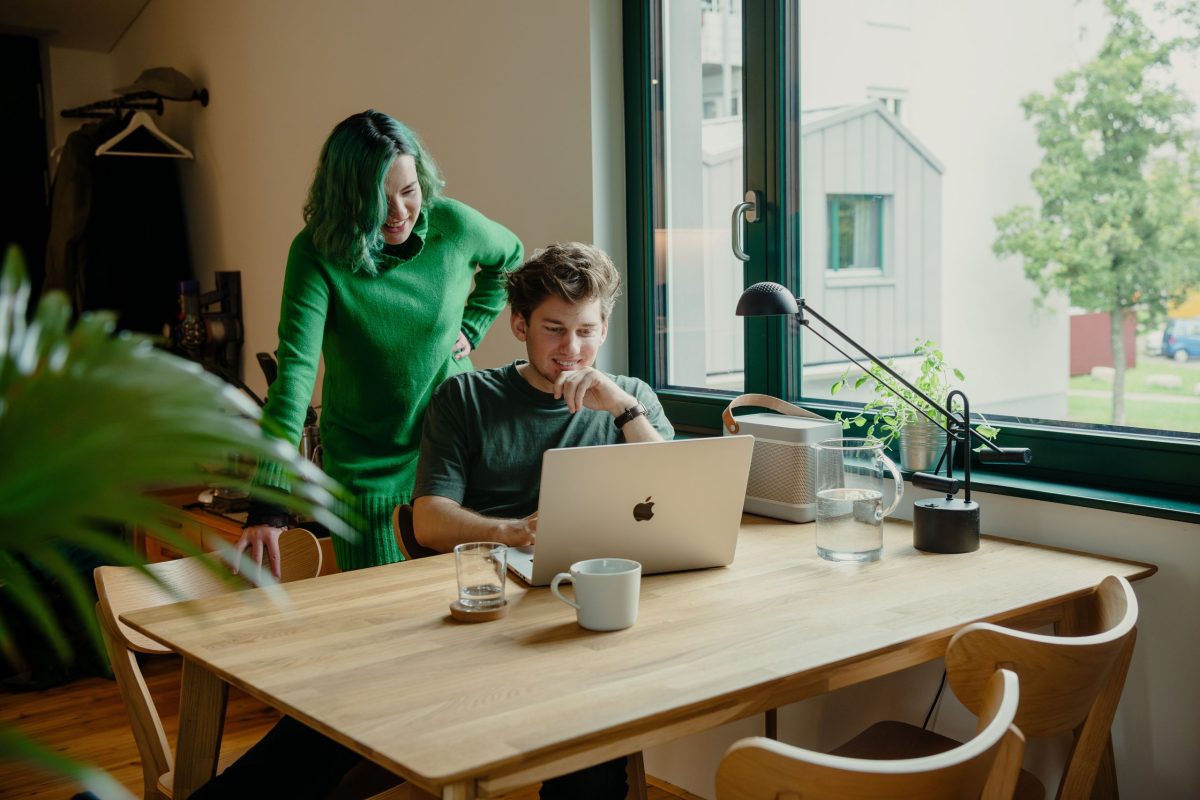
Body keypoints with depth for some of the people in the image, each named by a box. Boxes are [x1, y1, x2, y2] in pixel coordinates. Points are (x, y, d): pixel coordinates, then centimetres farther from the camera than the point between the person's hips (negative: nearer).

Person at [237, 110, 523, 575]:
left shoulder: (453, 225, -10)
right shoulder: (318, 253, -18)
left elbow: (510, 258, 15)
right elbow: (295, 369, -29)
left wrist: (471, 328, 3)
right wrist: (268, 506, -37)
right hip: (365, 465, -2)